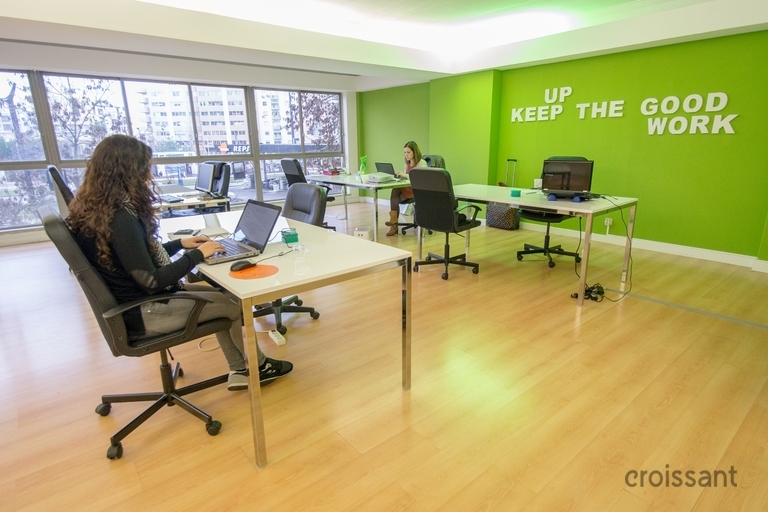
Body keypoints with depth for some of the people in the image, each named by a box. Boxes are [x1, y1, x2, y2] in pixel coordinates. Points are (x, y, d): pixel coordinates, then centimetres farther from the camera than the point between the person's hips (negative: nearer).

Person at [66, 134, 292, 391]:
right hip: (142, 312, -9)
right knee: (235, 303, 0)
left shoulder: (96, 208, 4)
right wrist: (197, 255, -16)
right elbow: (151, 281, -26)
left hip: (134, 300, 9)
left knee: (222, 295, 11)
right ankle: (258, 366, 24)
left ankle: (239, 370, 17)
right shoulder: (120, 218, -27)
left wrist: (180, 244, 9)